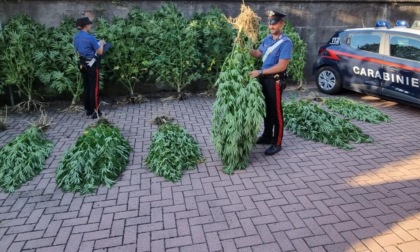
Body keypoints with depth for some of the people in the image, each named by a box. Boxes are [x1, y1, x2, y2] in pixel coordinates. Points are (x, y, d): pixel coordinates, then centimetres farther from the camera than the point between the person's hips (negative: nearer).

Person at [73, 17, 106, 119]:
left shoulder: (76, 37, 7)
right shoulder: (90, 37, -17)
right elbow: (100, 52, -14)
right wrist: (101, 43, 6)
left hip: (82, 64, 8)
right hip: (92, 64, -8)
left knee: (86, 87, 14)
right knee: (94, 87, -3)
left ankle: (88, 109, 20)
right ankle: (95, 111, -1)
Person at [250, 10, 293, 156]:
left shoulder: (286, 43, -15)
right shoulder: (267, 39, 8)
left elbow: (281, 66, -21)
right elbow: (258, 54, 17)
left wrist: (260, 72, -20)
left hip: (275, 80, -8)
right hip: (264, 78, 8)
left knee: (276, 112, 0)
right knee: (266, 109, 17)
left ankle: (277, 143, 10)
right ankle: (267, 136, 32)